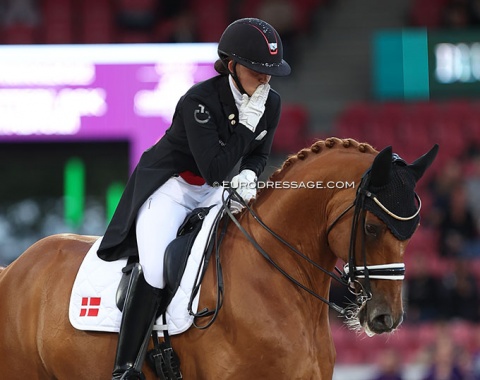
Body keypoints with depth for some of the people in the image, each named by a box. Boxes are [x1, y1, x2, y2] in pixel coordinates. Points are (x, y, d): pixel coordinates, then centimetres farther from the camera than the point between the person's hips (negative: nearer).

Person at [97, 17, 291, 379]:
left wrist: (249, 175, -16)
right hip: (170, 188, -8)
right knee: (156, 268, -27)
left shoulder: (271, 103, -6)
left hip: (217, 191, 8)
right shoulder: (199, 101, -27)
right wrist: (247, 124, -31)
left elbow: (259, 154, 7)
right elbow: (214, 168, -29)